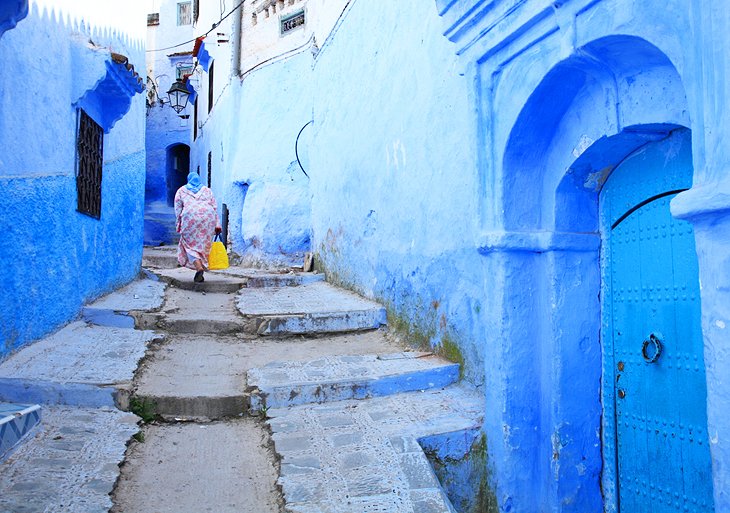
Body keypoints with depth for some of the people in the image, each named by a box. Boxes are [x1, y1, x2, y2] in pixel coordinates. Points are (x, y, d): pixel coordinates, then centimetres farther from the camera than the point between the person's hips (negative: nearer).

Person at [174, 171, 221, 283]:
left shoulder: (181, 191, 19)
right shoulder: (207, 190, 23)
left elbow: (178, 210, 12)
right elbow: (215, 208, 15)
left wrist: (179, 226, 15)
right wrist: (217, 225, 14)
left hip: (190, 218, -2)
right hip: (208, 218, 2)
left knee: (191, 245, 2)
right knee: (204, 245, 8)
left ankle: (199, 268, -21)